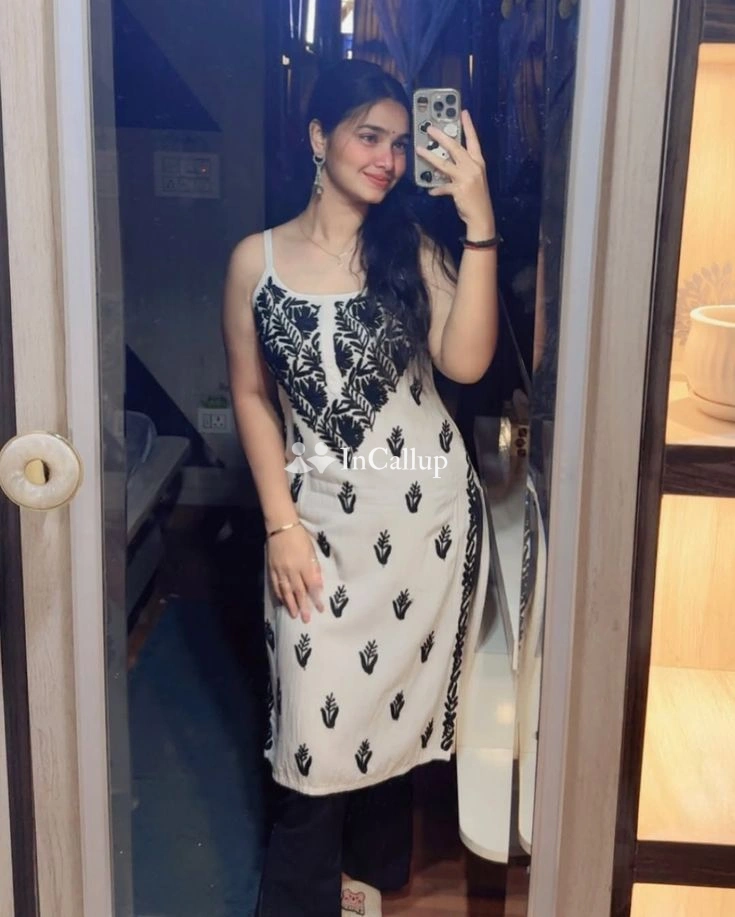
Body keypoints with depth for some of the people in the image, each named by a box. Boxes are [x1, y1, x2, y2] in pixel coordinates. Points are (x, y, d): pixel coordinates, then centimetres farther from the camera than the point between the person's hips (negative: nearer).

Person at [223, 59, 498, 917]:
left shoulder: (414, 249, -1)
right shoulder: (257, 259, -1)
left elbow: (465, 362, -16)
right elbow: (250, 394, 1)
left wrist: (480, 224, -22)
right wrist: (281, 522, -5)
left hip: (424, 506, 1)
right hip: (318, 513, 0)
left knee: (392, 696, 14)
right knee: (316, 716, 1)